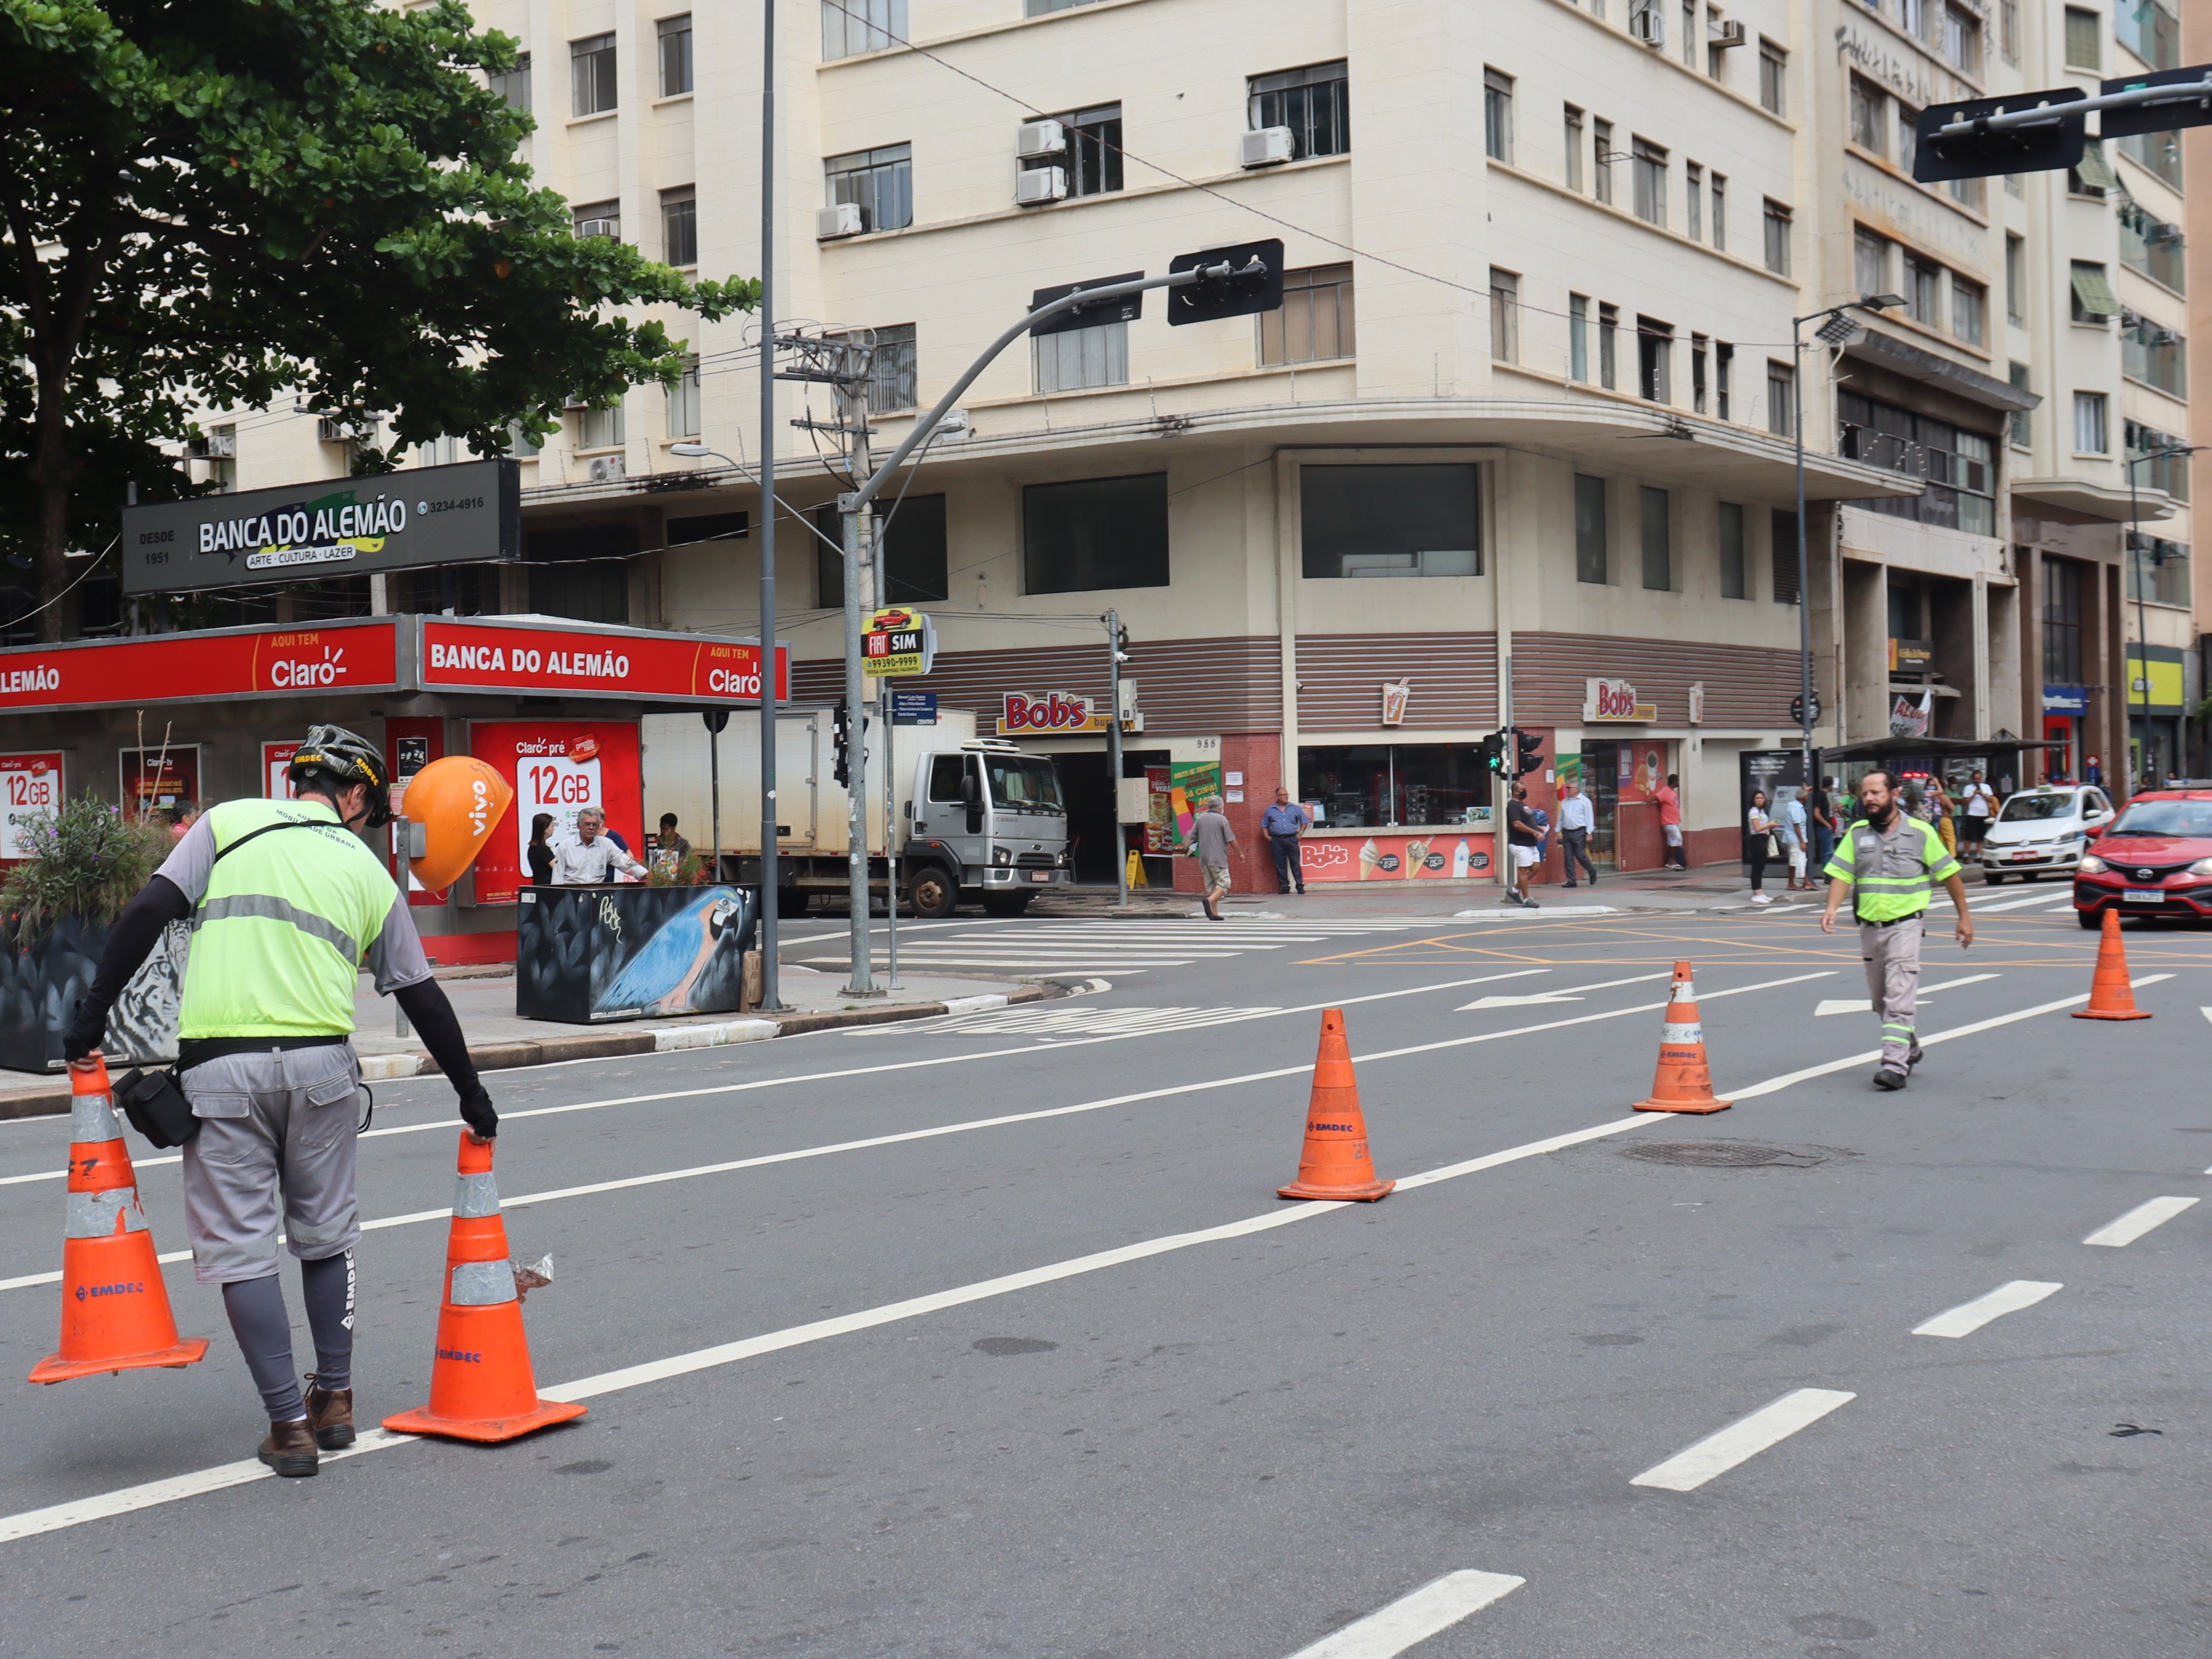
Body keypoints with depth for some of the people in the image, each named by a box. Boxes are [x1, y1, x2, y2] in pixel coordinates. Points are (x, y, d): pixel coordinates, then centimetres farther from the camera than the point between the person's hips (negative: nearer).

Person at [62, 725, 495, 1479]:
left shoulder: (228, 823, 9)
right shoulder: (367, 870, 14)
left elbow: (148, 913, -2)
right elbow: (422, 998, 17)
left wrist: (92, 1014, 4)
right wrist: (472, 1097, 25)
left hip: (219, 1066, -2)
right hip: (320, 1063, 2)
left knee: (242, 1247, 5)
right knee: (325, 1235, 19)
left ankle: (289, 1423, 6)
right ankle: (334, 1401, 27)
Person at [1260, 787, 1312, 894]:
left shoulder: (1295, 809, 9)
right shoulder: (1270, 810, 10)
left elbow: (1305, 822, 14)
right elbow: (1264, 825, 15)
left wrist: (1300, 834, 5)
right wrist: (1267, 837, 3)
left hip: (1291, 839, -1)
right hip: (1277, 840, 1)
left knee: (1295, 863, -2)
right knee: (1280, 865, 2)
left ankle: (1300, 885, 2)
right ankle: (1284, 886, 8)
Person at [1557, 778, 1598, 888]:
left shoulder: (1585, 801, -3)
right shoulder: (1564, 802, 13)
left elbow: (1589, 818, -5)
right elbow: (1561, 817, 18)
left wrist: (1589, 833, -11)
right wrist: (1558, 831, 13)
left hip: (1579, 832, -5)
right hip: (1567, 833, 5)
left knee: (1581, 856, -4)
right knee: (1569, 858, 2)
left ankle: (1593, 873, 20)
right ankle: (1571, 881, 6)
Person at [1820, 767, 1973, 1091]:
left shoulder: (1920, 833, -2)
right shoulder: (1857, 834, 6)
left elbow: (1949, 874, 5)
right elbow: (1841, 874, -1)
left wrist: (1964, 917, 6)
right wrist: (1832, 908, -19)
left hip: (1905, 925, -5)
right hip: (1869, 927, 5)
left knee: (1899, 998, -13)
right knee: (1879, 1000, 14)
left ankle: (1896, 1064, -15)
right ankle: (1910, 1047, 35)